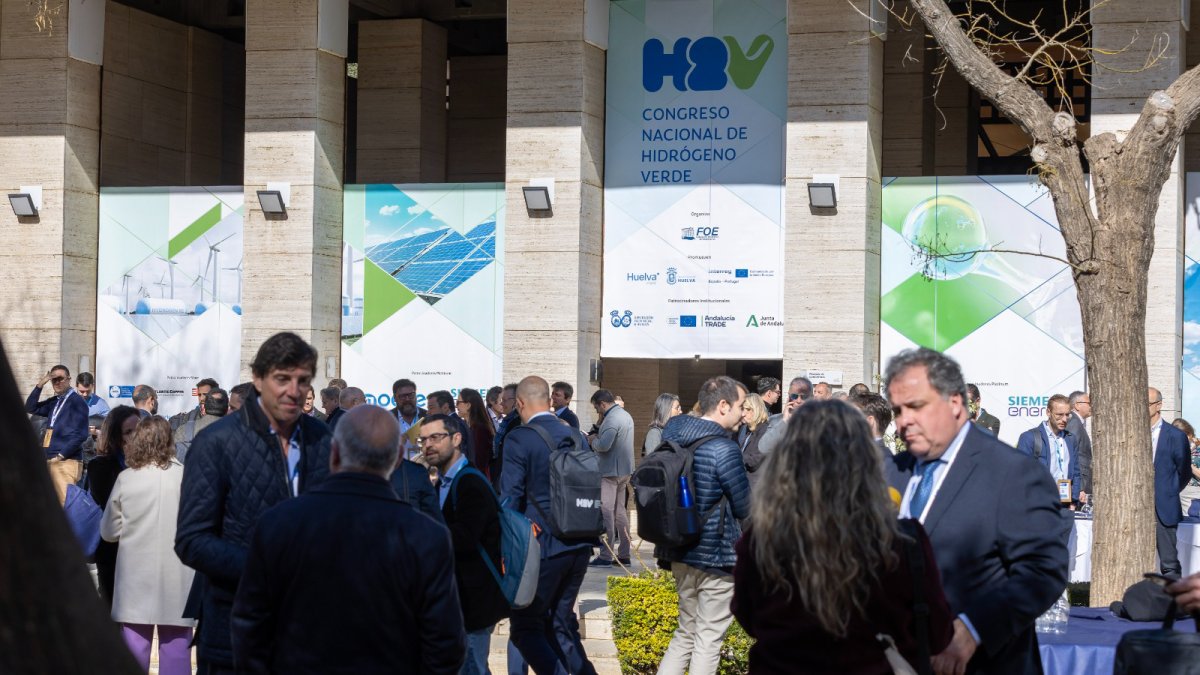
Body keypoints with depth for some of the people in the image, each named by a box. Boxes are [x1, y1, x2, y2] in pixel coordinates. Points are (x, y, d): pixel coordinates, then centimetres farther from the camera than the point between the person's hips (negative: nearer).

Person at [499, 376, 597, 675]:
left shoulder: (518, 439, -12)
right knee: (561, 623, 19)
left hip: (542, 546, -6)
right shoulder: (574, 436, 7)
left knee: (525, 627, 2)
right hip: (579, 546, 7)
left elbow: (510, 499, -14)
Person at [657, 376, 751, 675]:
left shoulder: (674, 432, 3)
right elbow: (745, 508, -13)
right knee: (708, 639, 2)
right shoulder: (724, 449, -20)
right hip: (716, 557, -7)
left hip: (680, 552, 7)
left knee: (686, 633, 18)